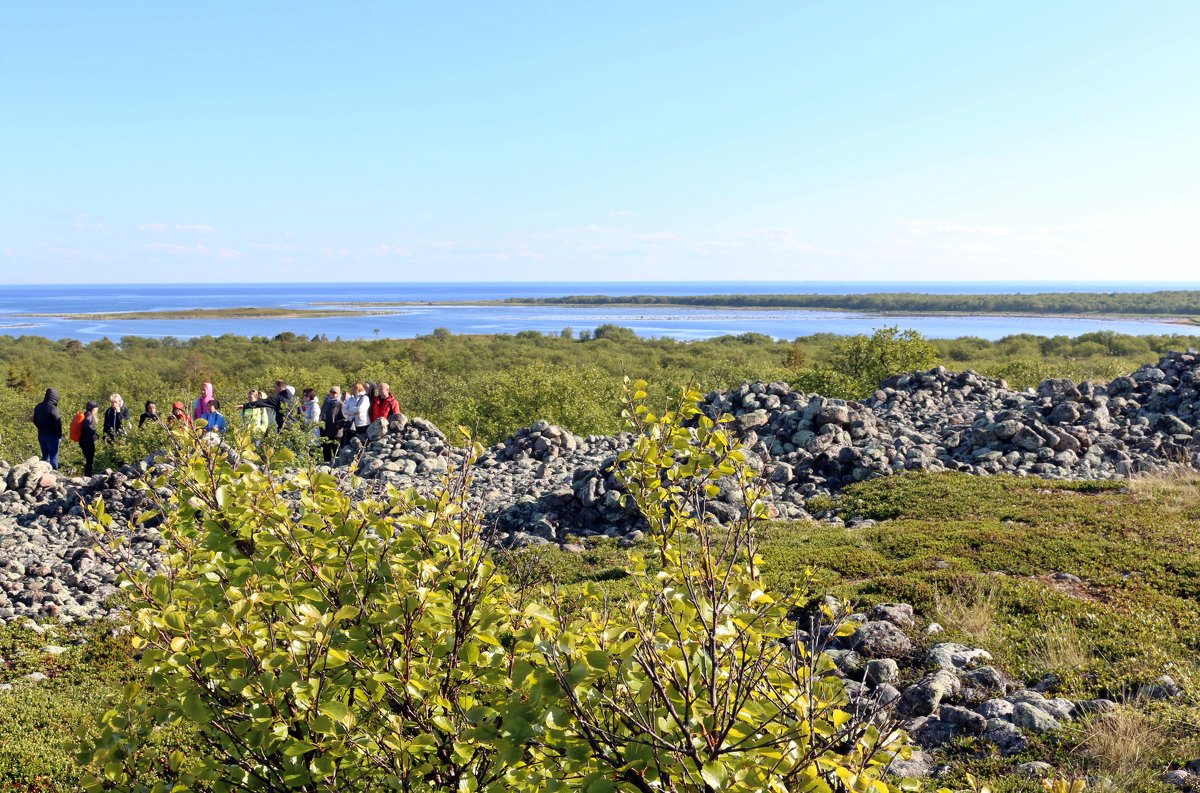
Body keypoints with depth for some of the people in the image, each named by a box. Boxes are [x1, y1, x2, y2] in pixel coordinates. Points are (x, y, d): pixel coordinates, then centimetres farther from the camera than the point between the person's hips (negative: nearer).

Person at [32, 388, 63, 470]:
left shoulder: (38, 407, 5)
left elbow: (35, 421, 15)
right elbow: (58, 424, -18)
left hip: (41, 435, 7)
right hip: (52, 436, -7)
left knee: (45, 456, 17)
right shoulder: (53, 408, -19)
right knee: (53, 457, 0)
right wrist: (60, 436, -8)